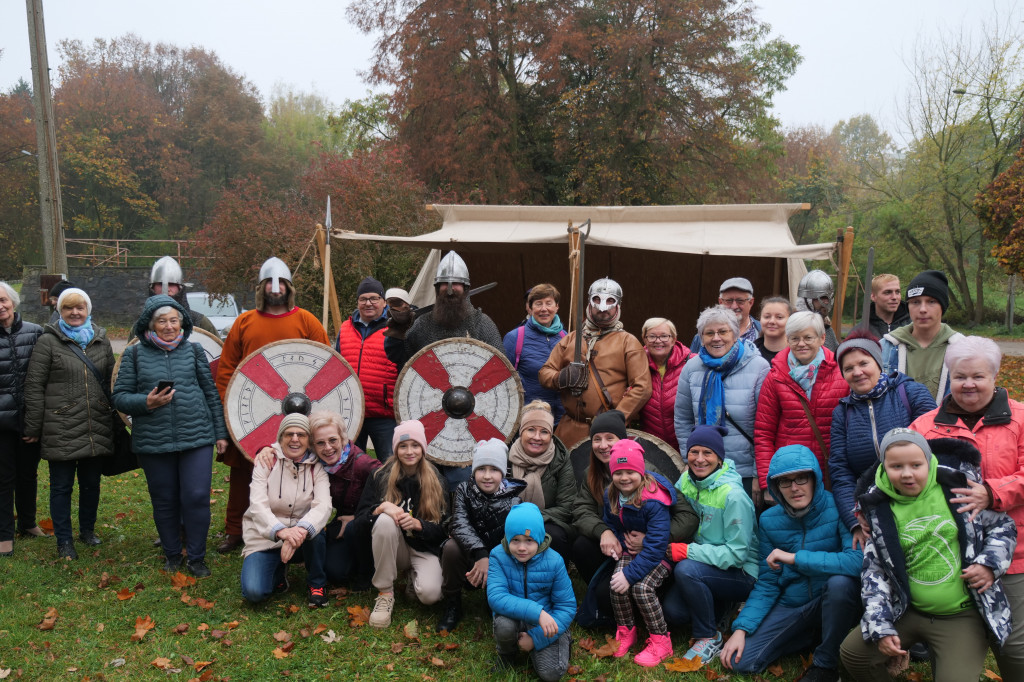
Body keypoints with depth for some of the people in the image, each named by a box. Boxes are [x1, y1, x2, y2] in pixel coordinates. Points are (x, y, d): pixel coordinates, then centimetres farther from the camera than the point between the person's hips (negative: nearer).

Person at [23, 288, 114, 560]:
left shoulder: (101, 341, 10)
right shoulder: (48, 342, -2)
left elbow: (111, 381, 16)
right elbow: (34, 386, -3)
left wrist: (115, 419, 15)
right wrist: (33, 428, -5)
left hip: (97, 429, 4)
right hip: (61, 431, -3)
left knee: (91, 483, 14)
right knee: (62, 486, 5)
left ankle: (88, 529, 32)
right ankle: (64, 541, 16)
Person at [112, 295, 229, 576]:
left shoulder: (193, 350, 7)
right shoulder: (135, 354, 4)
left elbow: (211, 393, 11)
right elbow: (120, 397, 4)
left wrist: (220, 432, 9)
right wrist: (146, 402, -16)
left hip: (197, 437, 0)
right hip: (153, 442, 0)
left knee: (197, 497, -4)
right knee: (164, 501, 10)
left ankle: (197, 557, 14)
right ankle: (172, 555, 30)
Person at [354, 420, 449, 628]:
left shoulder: (436, 482, 2)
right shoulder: (381, 477, 1)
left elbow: (442, 529, -2)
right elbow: (360, 518, -4)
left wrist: (417, 524, -21)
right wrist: (382, 507, -24)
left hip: (425, 549, -1)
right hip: (393, 549, 1)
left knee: (430, 594, -31)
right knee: (384, 521, -33)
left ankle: (415, 578, 8)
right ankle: (385, 593, -18)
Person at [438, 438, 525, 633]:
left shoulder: (512, 500, -11)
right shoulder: (464, 490, -8)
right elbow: (460, 525, -23)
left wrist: (489, 562, -35)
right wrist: (480, 554, -39)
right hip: (469, 557, 1)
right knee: (451, 547, -29)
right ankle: (452, 606, -9)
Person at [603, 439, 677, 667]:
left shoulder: (654, 501, -27)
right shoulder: (611, 495, -3)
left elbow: (655, 547, -28)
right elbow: (611, 525, 14)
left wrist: (630, 574, -31)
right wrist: (614, 541, -9)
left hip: (660, 555, -5)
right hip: (631, 550, 5)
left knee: (641, 587, -29)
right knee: (617, 584, -22)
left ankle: (660, 641, -7)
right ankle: (625, 631, 4)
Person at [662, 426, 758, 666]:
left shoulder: (732, 495, -23)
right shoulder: (686, 481, -3)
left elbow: (736, 553, -22)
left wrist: (686, 551, -24)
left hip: (743, 573, -6)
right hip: (706, 566, 6)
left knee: (686, 569, -31)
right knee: (672, 610, -14)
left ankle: (709, 638, -11)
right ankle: (720, 607, 15)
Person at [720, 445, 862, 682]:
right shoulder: (769, 520, -4)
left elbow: (858, 560, -33)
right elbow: (766, 583, 0)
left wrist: (795, 558, -28)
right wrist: (741, 628, -12)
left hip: (834, 604, -4)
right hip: (789, 607, 4)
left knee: (840, 581, -37)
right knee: (741, 660, -12)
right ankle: (815, 636, 13)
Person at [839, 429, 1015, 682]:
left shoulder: (957, 486, -8)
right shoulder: (879, 509, -3)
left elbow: (1002, 525, 6)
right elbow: (874, 570, 1)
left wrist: (990, 563, -12)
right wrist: (881, 628, -5)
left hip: (964, 615, -2)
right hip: (907, 611, 3)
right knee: (852, 651, -3)